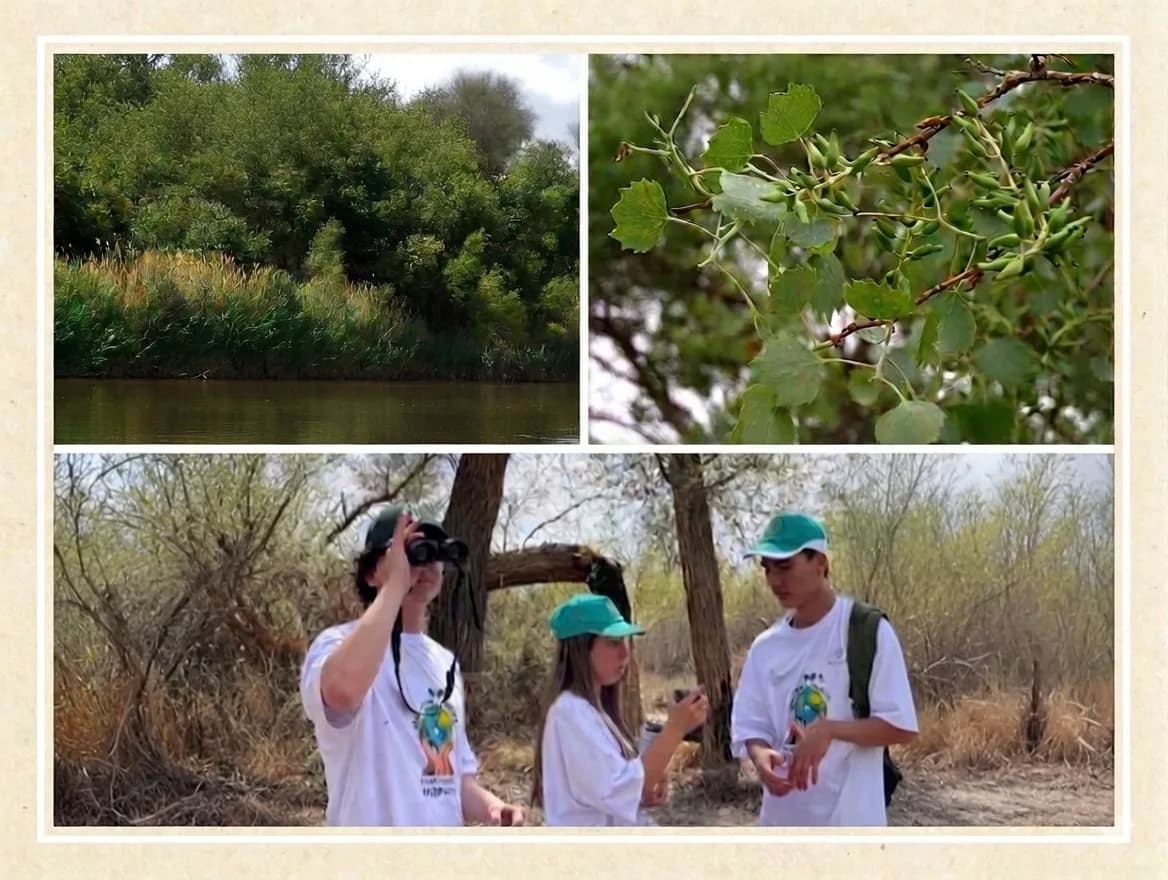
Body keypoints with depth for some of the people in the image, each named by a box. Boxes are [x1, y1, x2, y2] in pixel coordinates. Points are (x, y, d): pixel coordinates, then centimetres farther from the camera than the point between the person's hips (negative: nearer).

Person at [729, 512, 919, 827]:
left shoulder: (867, 631, -6)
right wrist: (761, 755, -16)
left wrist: (830, 730, -23)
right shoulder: (766, 647, 10)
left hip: (848, 824, -6)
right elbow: (749, 724, 9)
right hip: (783, 823, 6)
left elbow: (901, 725, -8)